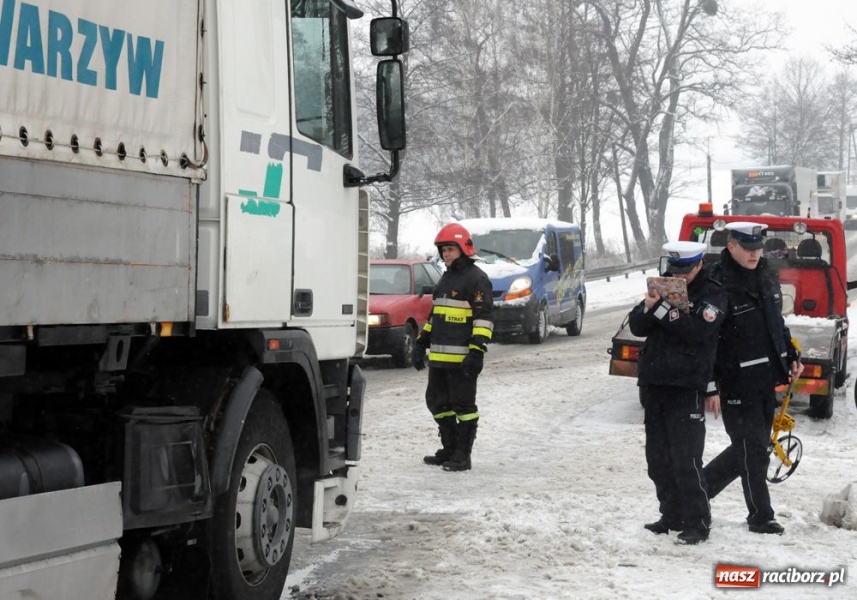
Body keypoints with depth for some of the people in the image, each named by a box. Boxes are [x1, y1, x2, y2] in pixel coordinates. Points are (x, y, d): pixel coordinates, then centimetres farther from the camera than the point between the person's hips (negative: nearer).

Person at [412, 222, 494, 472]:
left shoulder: (476, 278, -9)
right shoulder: (446, 278, 19)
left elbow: (484, 319, -16)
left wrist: (477, 352, -23)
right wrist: (421, 344, 21)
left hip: (461, 358, -9)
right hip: (438, 356, 9)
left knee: (463, 405, -3)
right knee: (437, 402, 13)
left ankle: (463, 456, 3)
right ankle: (449, 449, 24)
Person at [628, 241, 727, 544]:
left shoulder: (712, 294, -3)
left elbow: (697, 330, -20)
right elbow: (636, 326, 6)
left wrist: (663, 309, -23)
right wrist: (648, 308, -14)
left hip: (687, 387, -6)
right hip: (655, 383, 7)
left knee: (685, 459, -9)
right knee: (658, 458, 10)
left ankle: (697, 522, -2)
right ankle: (672, 516, 21)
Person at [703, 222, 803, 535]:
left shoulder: (767, 275, 9)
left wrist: (792, 355, 18)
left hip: (766, 378, 8)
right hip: (737, 382, -8)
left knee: (750, 447, 14)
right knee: (753, 449, 0)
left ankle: (698, 487, 28)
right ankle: (760, 517, 12)